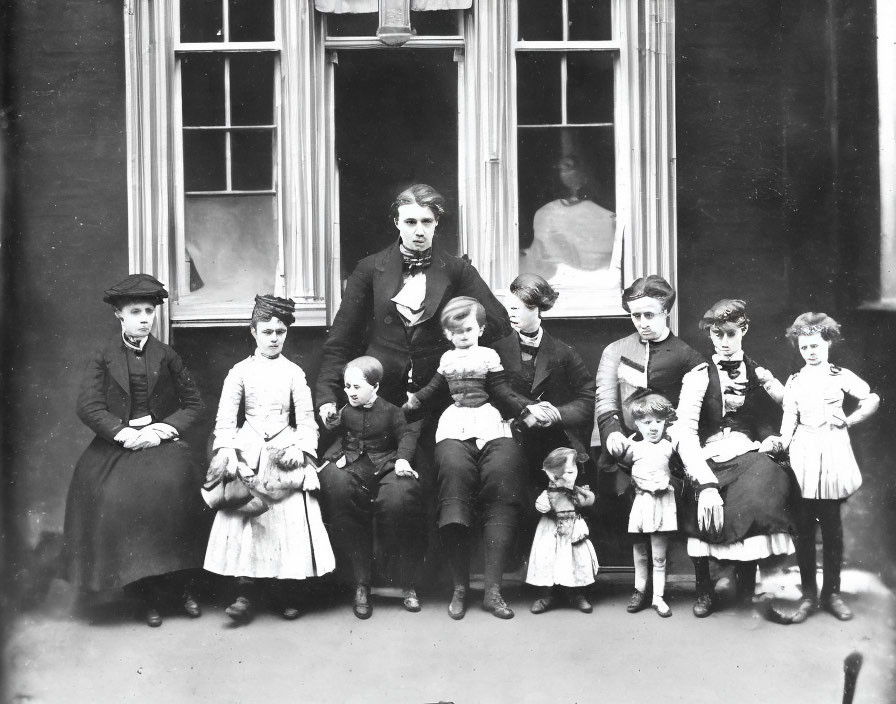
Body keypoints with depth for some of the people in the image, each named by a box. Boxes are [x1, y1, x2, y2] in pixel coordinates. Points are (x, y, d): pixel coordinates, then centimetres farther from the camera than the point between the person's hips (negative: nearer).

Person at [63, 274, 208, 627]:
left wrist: (163, 430, -9)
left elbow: (193, 404, 8)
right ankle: (147, 594, -12)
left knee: (170, 485, -28)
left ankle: (179, 584, -11)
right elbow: (88, 405, -1)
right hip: (116, 442, 0)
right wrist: (124, 433, -14)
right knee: (117, 496, -25)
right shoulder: (102, 357, 8)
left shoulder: (167, 357, 11)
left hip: (163, 439, 0)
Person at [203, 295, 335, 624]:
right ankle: (245, 594, -7)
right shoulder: (240, 372, 5)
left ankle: (286, 592, 5)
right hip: (249, 452, 0)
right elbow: (225, 416, 0)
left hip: (285, 451, 1)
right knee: (244, 517, -9)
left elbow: (306, 419, 4)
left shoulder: (293, 373, 6)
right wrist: (225, 450, -14)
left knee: (291, 518, -6)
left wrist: (301, 449, -11)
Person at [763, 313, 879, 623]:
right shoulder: (794, 382, 12)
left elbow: (871, 400, -1)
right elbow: (789, 419, 5)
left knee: (832, 525, 2)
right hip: (802, 454, 2)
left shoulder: (841, 376, 6)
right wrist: (782, 441, -11)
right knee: (803, 527, 0)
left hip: (832, 451, -2)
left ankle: (832, 592, 11)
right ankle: (808, 594, 7)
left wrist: (848, 421, -1)